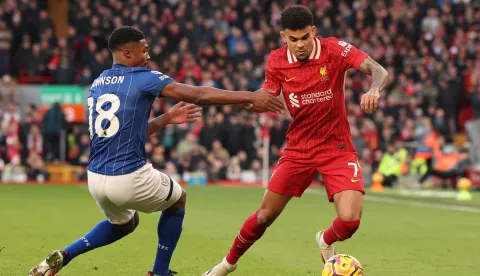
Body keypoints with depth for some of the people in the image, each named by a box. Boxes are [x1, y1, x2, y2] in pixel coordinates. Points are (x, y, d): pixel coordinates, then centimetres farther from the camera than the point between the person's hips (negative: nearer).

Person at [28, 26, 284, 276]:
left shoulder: (97, 84, 15)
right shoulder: (142, 77, -6)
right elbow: (198, 95, -11)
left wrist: (166, 119, 28)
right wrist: (250, 97, -10)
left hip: (95, 179, 7)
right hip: (129, 177, -7)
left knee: (124, 223, 34)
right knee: (177, 200, 24)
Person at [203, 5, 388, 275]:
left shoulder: (335, 50, -16)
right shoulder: (276, 61, -7)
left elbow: (379, 71, -26)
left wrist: (374, 90, -48)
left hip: (337, 149, -2)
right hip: (299, 149, 2)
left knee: (350, 220, -17)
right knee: (266, 214, 6)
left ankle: (326, 241, 20)